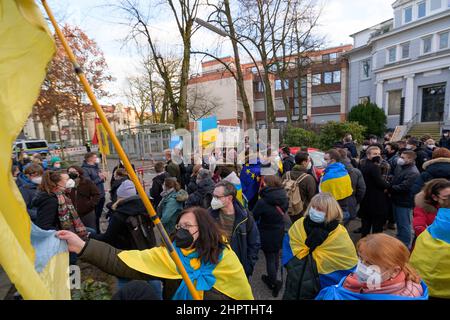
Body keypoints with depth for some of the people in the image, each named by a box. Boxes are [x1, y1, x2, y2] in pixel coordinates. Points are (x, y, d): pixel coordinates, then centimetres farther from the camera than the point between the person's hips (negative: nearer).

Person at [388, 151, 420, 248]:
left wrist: (389, 189, -16)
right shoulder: (400, 167, 6)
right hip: (396, 200, 9)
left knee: (404, 225, 4)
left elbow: (403, 187, -28)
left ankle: (405, 245, 18)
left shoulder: (413, 173, -22)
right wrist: (390, 189, -1)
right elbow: (394, 180, 17)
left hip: (404, 202, -9)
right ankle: (399, 240, 39)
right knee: (398, 222, 23)